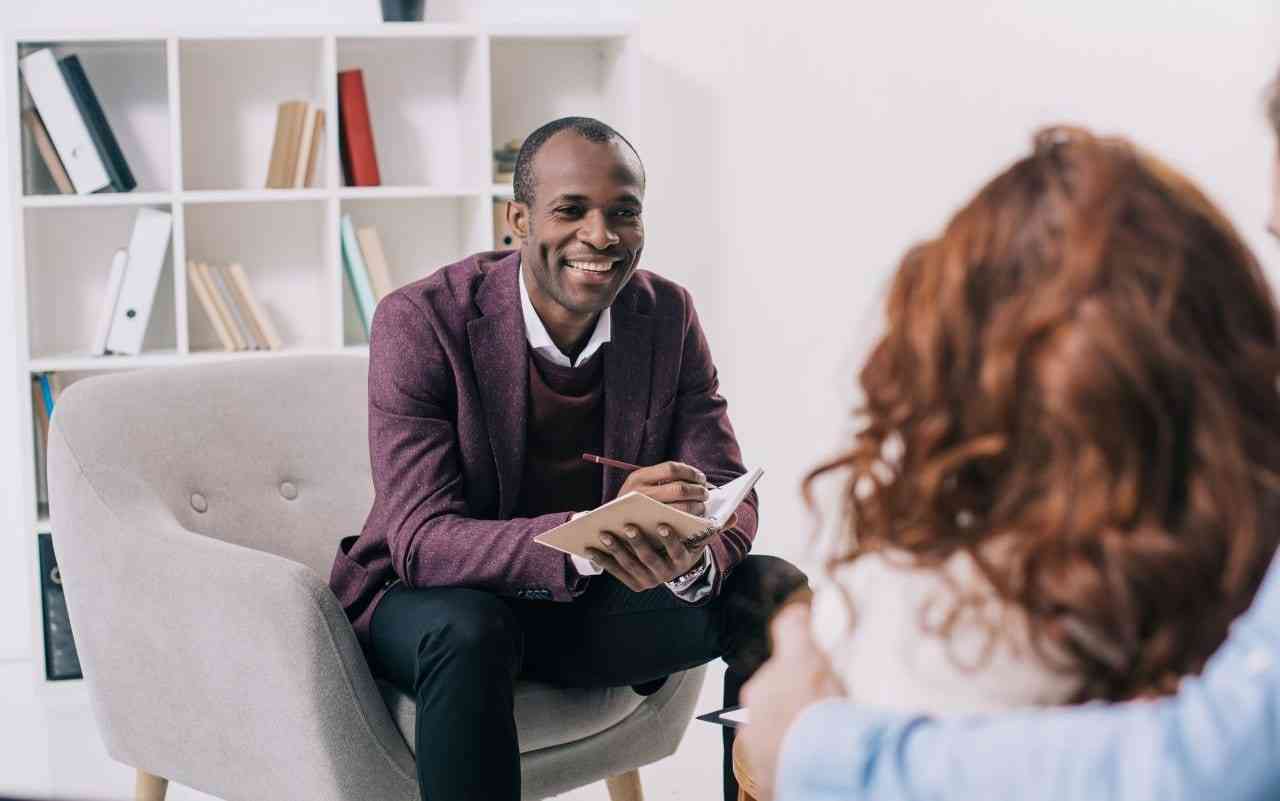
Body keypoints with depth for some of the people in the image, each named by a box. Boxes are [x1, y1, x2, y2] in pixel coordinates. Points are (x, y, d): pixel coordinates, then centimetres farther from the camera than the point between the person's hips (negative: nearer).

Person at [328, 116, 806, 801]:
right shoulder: (420, 322, -20)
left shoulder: (667, 315, -5)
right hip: (430, 598, -4)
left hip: (592, 604, 4)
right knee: (467, 631, -37)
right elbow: (421, 539, -26)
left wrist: (695, 557, -33)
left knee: (774, 592, -15)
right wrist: (589, 537, -44)